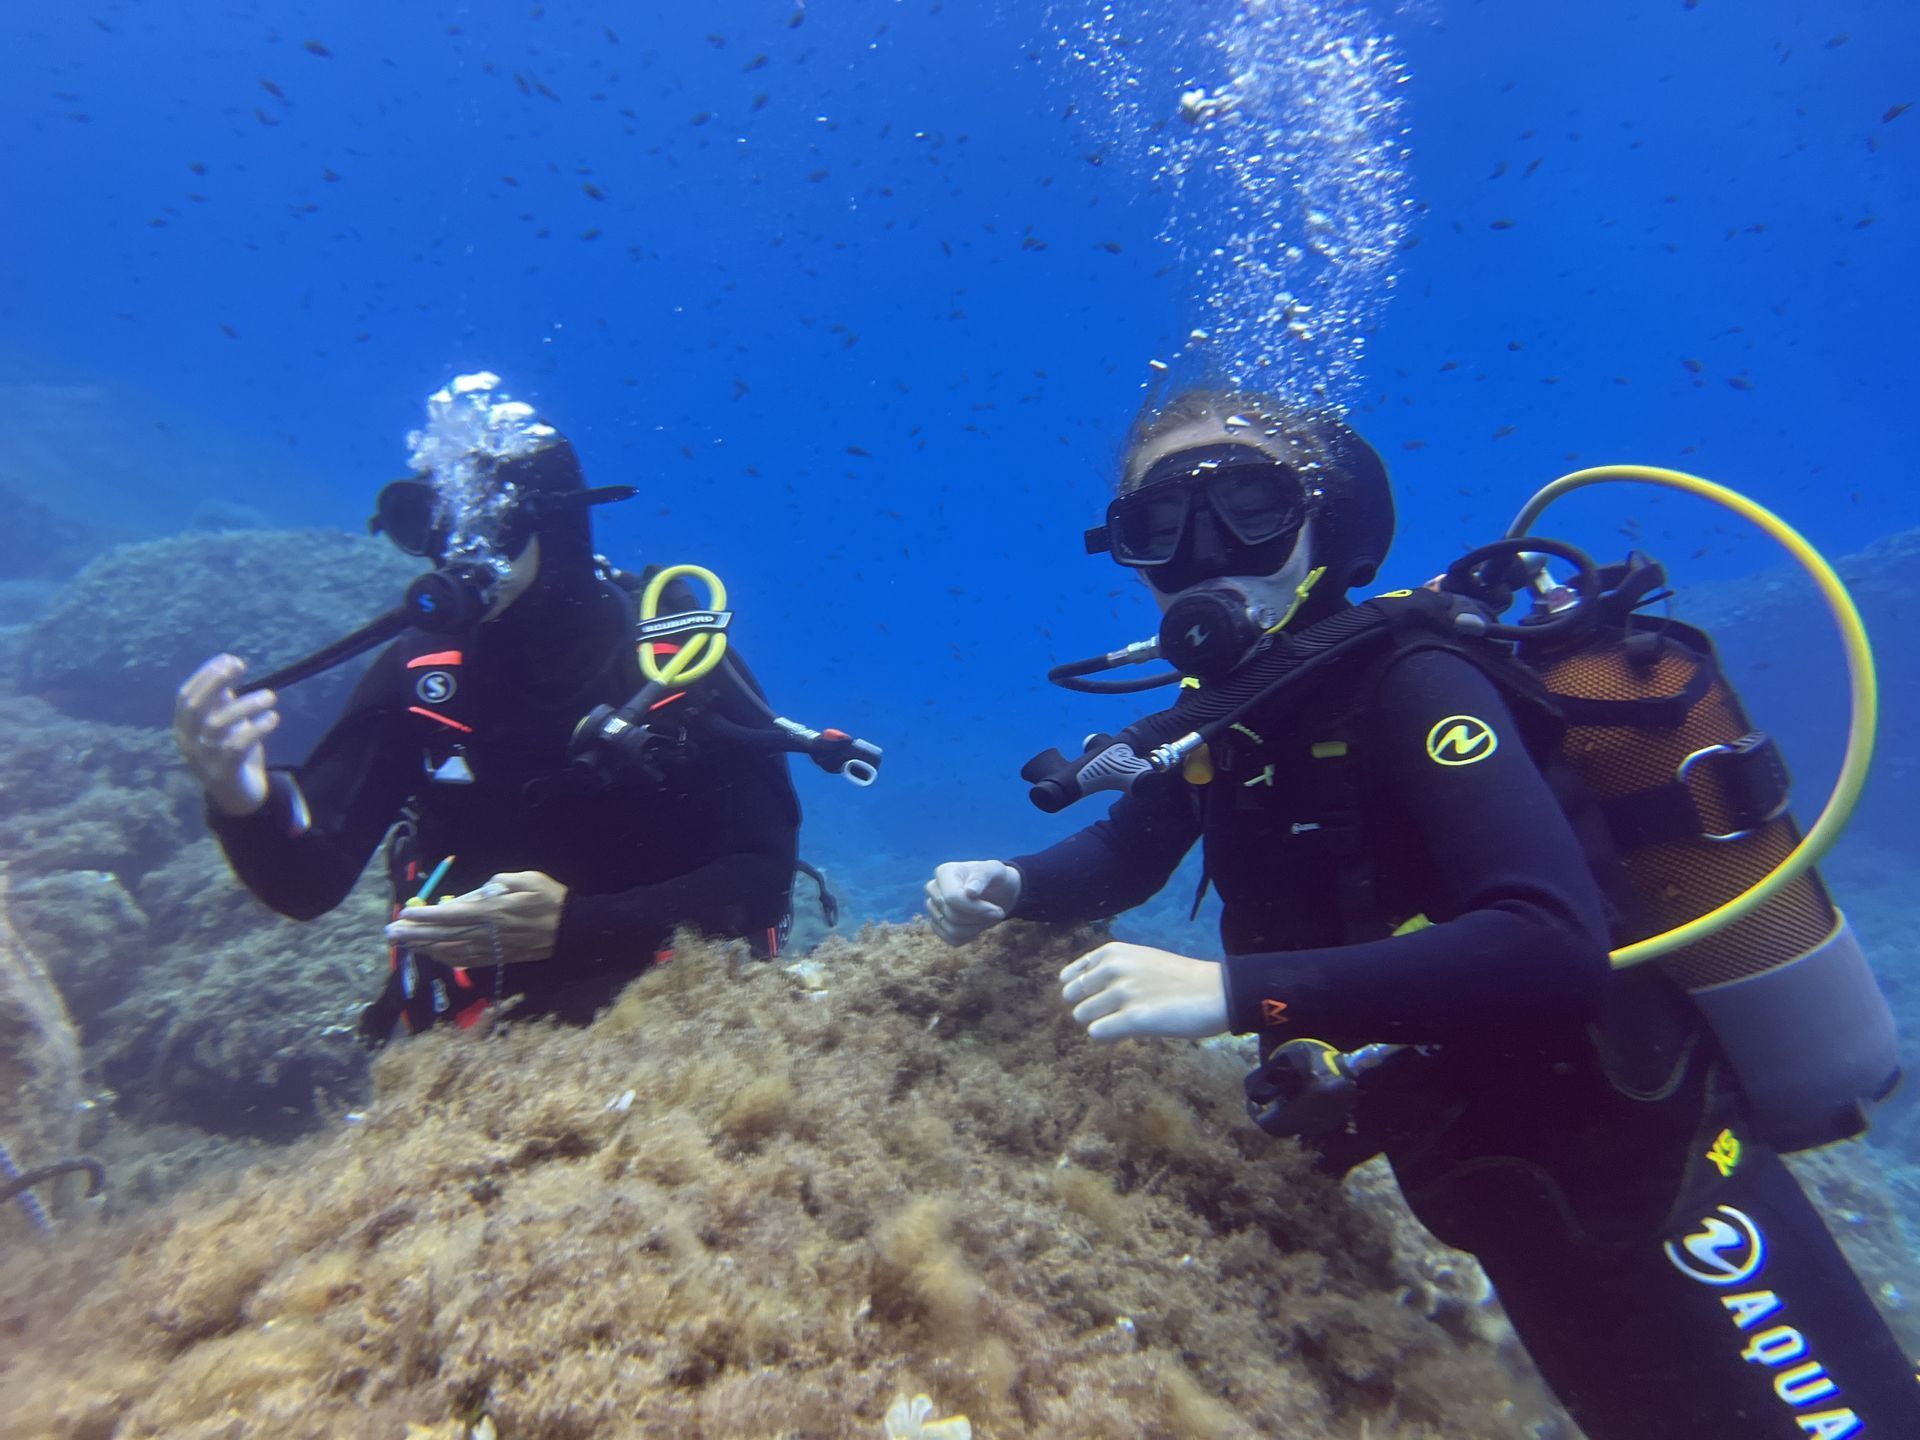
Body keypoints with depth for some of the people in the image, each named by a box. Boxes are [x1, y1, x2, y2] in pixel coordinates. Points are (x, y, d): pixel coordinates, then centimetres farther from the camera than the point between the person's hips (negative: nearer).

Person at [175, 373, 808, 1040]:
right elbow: (307, 883, -4)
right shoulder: (417, 669, -1)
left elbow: (762, 877, -14)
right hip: (480, 1035, 4)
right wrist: (244, 800, -26)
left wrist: (575, 923, -26)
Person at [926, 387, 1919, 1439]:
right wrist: (1008, 887, -6)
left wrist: (1234, 991, -40)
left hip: (1645, 1169, -6)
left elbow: (1553, 949, -36)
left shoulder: (1410, 684, -24)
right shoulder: (1217, 719, -2)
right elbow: (1121, 857, 13)